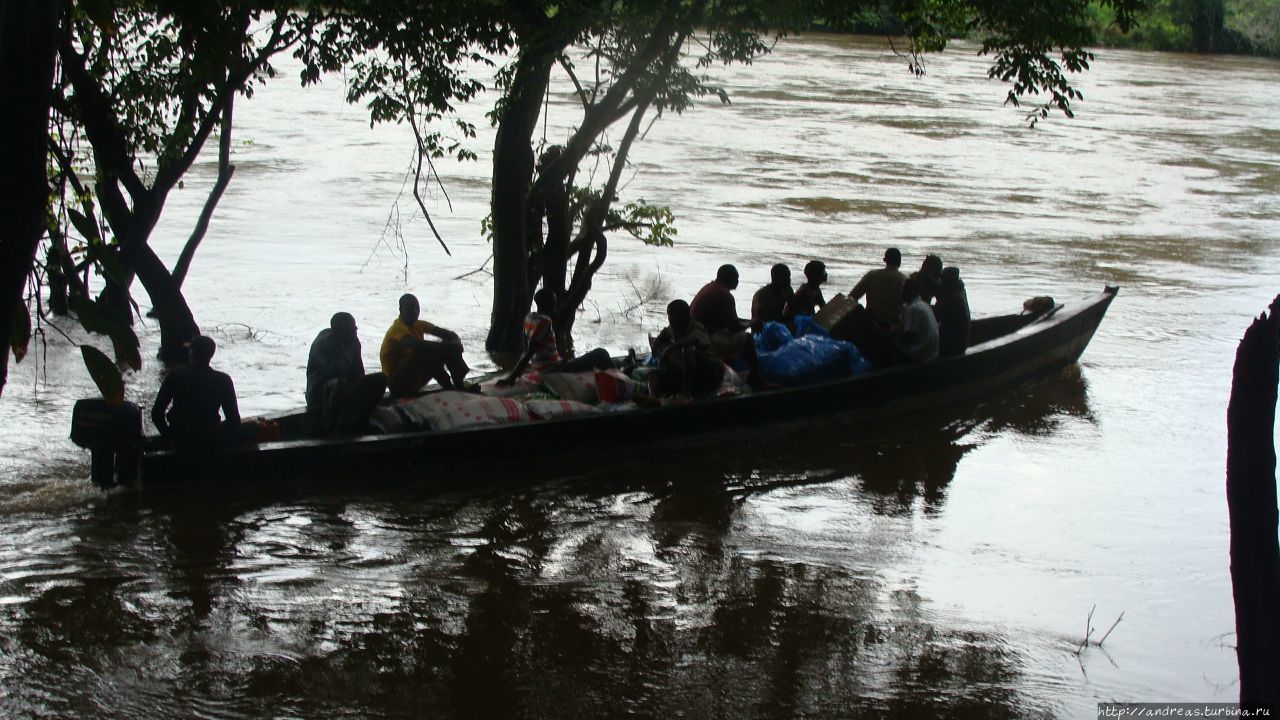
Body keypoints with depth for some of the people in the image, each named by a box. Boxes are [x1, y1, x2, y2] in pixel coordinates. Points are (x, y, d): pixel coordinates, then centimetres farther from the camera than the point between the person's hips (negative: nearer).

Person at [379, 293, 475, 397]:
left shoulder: (419, 325, 7)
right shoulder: (398, 328, -18)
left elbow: (449, 334, 3)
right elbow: (417, 345, -39)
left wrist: (456, 343, -22)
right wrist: (446, 345, -38)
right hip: (397, 382, -8)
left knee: (448, 351, -4)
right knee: (425, 351, -32)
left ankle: (460, 385, -17)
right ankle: (449, 388, -30)